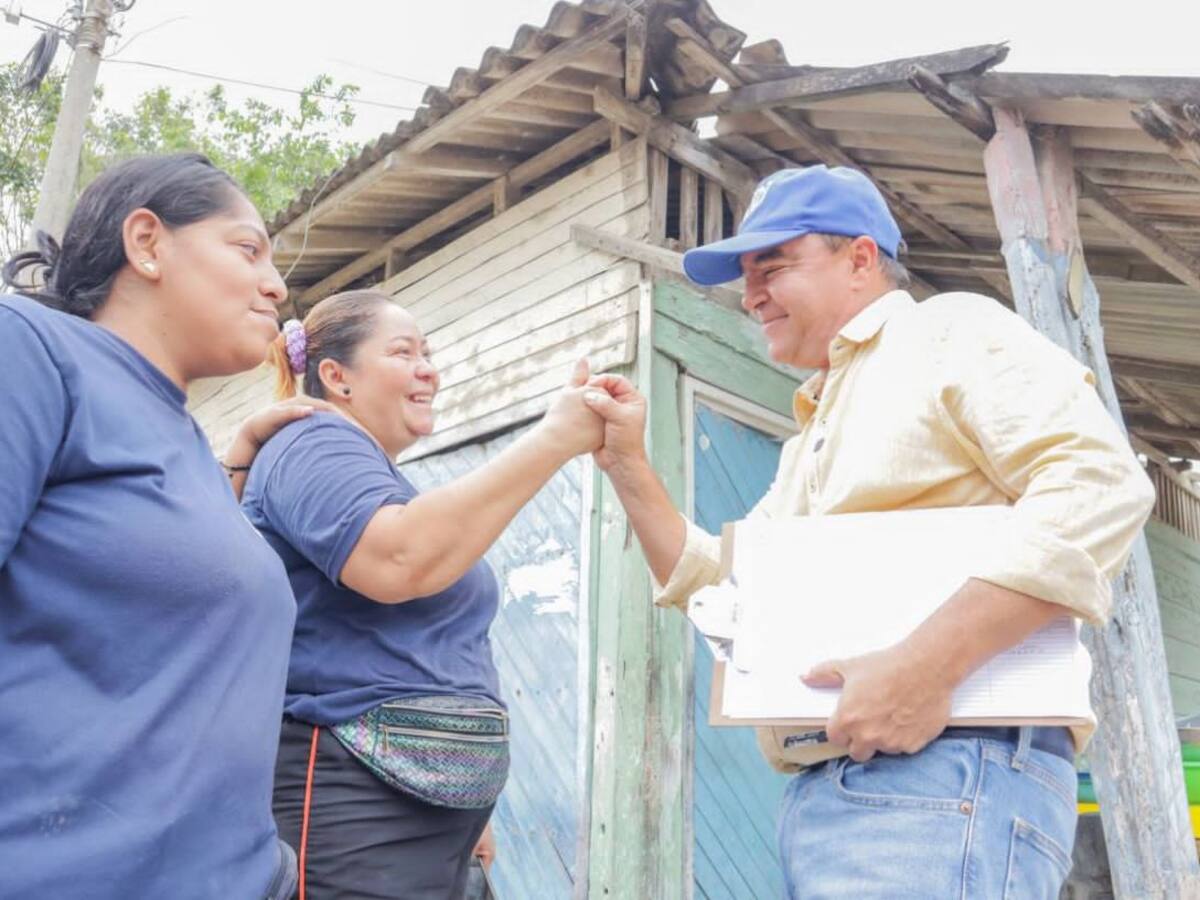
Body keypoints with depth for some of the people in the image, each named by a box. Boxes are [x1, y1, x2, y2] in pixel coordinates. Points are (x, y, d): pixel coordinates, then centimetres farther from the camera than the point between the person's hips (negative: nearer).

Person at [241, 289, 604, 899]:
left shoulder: (378, 480, 21)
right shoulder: (317, 446, -8)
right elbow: (400, 562, -29)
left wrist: (467, 801, 26)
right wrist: (555, 438, -24)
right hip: (353, 808, -9)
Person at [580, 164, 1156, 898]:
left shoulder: (951, 330, 0)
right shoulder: (812, 437, 26)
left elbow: (1100, 483, -16)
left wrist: (929, 664, -25)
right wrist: (627, 464, 16)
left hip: (946, 772, -9)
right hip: (831, 784, 9)